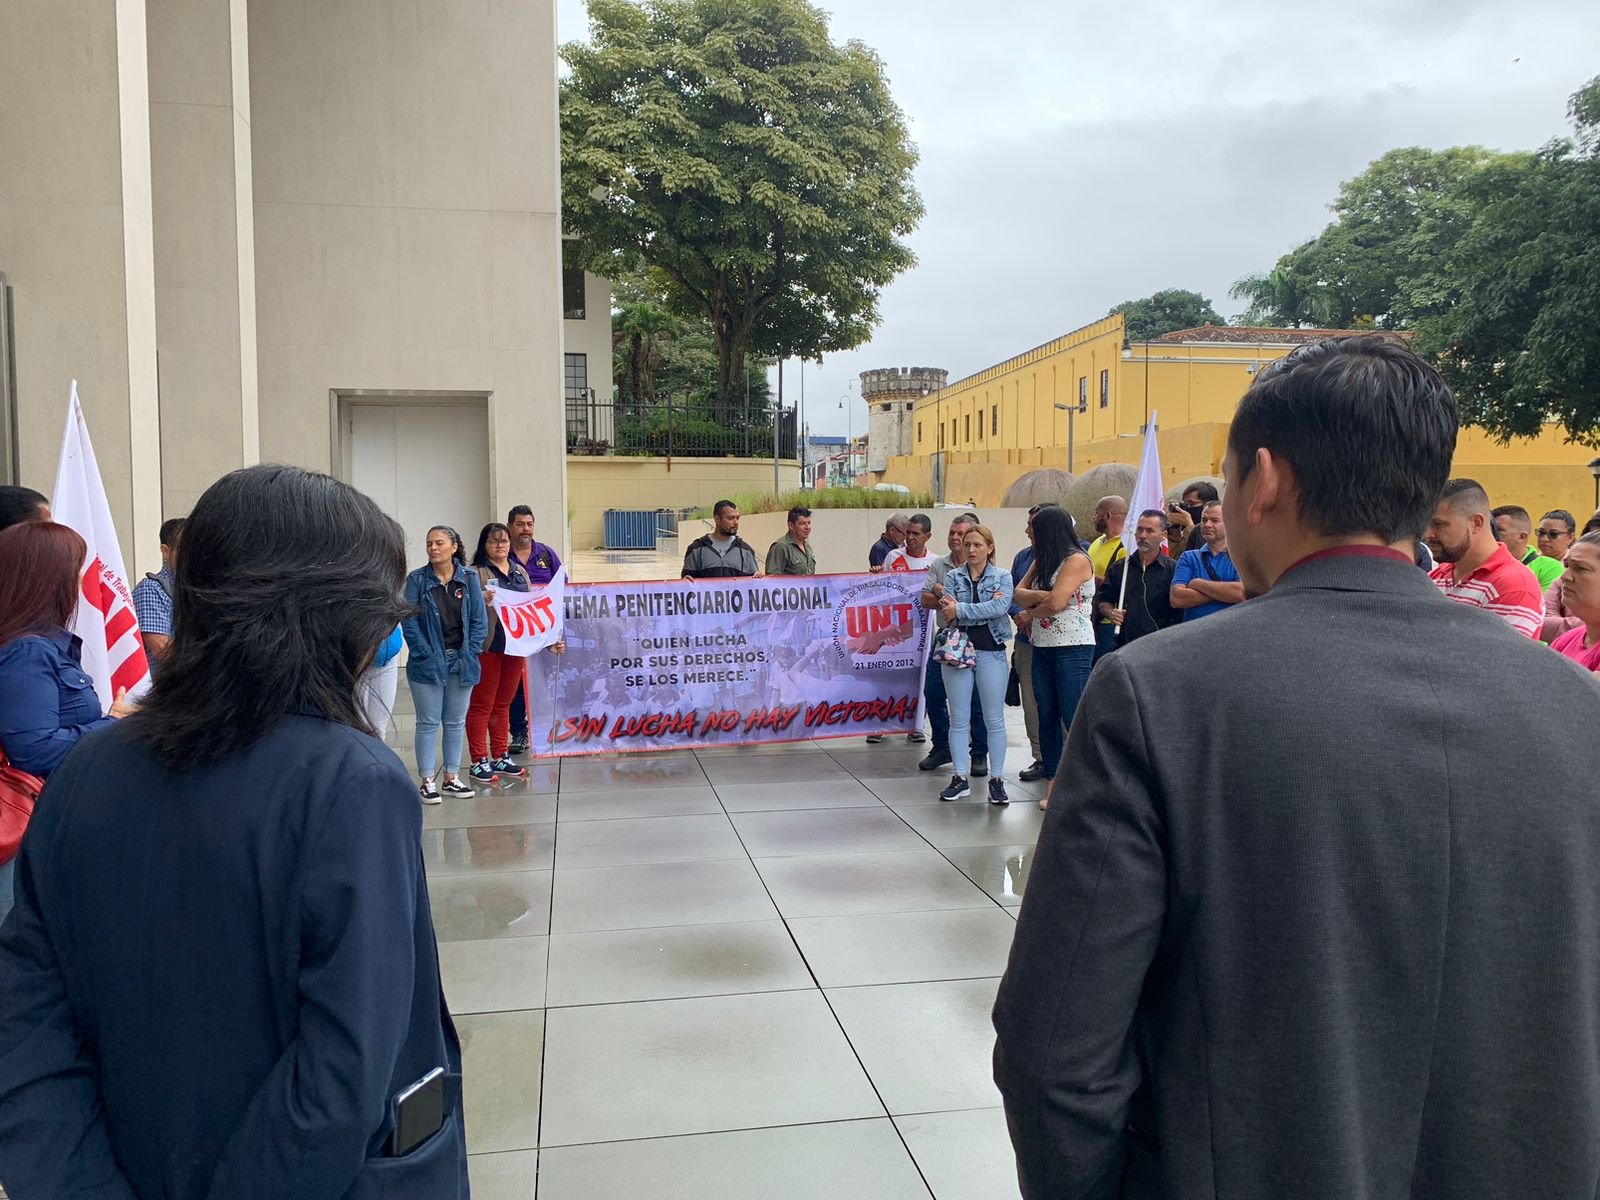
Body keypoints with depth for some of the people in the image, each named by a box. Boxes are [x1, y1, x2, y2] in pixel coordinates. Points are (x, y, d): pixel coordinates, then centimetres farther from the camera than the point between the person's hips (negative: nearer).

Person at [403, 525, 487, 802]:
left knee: (456, 722, 11)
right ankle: (428, 781, 9)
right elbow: (409, 621, -8)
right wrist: (427, 655, -15)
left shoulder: (469, 579, 2)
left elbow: (480, 621, 2)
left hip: (461, 662, 3)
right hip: (427, 664, -3)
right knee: (428, 723, 3)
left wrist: (469, 654, -7)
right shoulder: (416, 579, -4)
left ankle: (451, 778, 22)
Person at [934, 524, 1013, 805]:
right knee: (959, 719, 6)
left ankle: (996, 780, 11)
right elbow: (945, 615, -8)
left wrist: (960, 610, -17)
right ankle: (961, 778, 14)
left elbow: (1001, 607, -16)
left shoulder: (1002, 576, 3)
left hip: (992, 653, -1)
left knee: (994, 719, 3)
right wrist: (985, 608, -18)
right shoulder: (953, 576, 6)